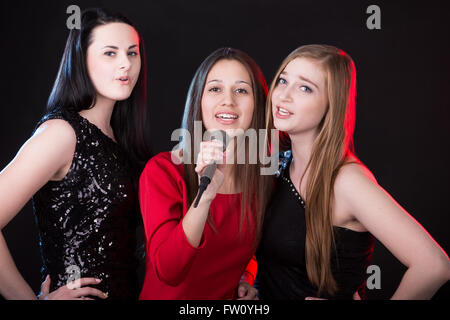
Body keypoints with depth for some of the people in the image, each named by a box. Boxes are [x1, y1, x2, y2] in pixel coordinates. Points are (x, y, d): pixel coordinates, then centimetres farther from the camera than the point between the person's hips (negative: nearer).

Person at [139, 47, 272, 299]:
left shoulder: (264, 174, 1)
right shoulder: (162, 170, -11)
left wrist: (247, 277, -1)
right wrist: (205, 194, -29)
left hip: (232, 299, 3)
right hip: (169, 297, -3)